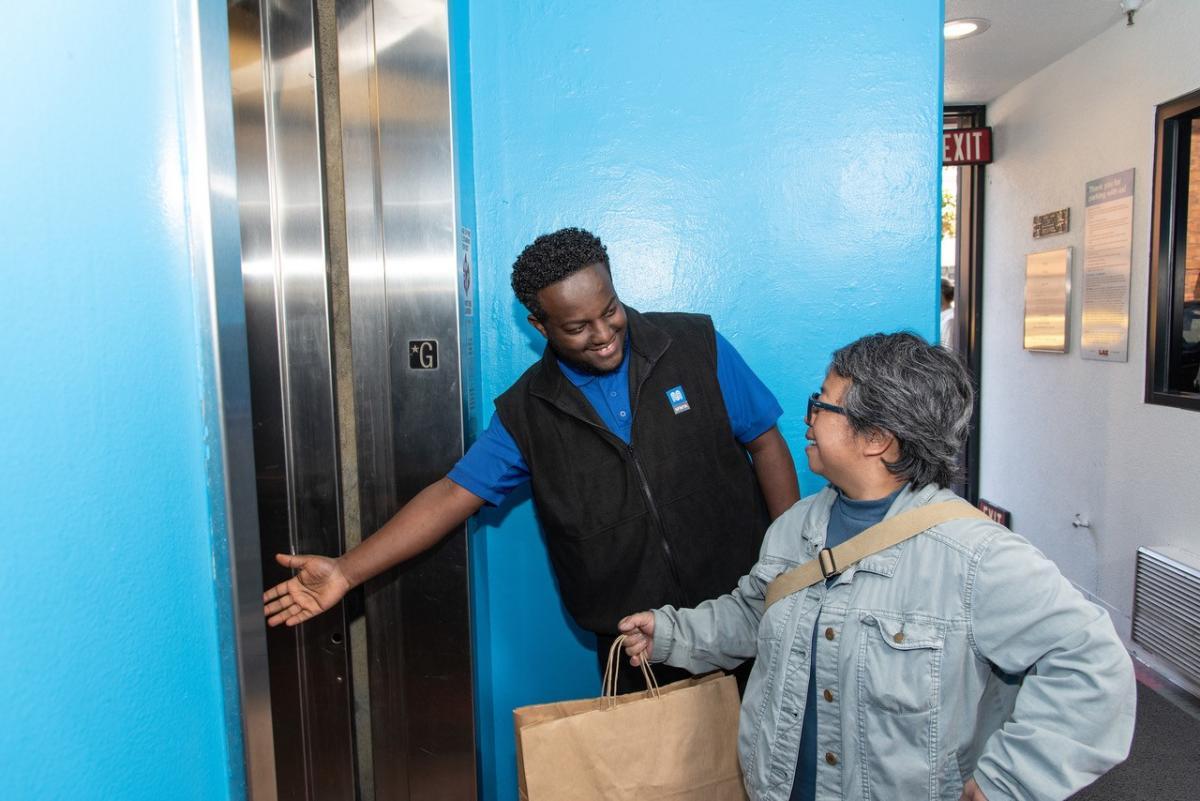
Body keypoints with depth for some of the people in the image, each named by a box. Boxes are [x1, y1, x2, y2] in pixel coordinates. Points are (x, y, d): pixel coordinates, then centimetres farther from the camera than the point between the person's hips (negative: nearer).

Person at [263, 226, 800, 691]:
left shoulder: (698, 347, -8)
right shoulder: (527, 412, -5)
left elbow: (765, 444, -3)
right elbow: (454, 493, -5)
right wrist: (347, 571, -12)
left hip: (742, 610, 0)